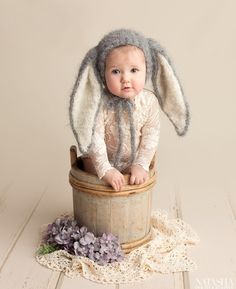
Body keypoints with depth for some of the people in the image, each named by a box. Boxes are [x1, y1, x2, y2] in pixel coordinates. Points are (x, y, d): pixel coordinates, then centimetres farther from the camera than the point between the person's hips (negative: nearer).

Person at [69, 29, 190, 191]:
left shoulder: (149, 101, -19)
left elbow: (151, 136, -13)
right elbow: (95, 138, -24)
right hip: (102, 159, -2)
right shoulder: (99, 104, -26)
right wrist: (105, 169, -27)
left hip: (132, 160, 2)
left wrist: (141, 164, -18)